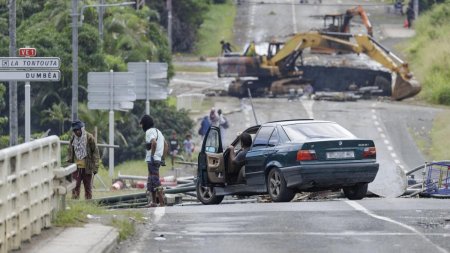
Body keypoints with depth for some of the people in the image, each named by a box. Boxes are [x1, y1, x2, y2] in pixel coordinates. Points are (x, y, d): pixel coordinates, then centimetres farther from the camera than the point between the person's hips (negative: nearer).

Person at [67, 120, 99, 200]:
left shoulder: (89, 138, -6)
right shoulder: (73, 139, 4)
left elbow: (95, 152, -4)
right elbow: (70, 153, 14)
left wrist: (95, 167, -8)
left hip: (87, 167, -2)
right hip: (76, 167, 2)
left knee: (88, 187, 9)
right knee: (75, 187, -8)